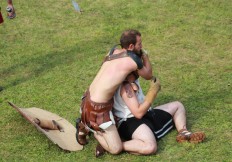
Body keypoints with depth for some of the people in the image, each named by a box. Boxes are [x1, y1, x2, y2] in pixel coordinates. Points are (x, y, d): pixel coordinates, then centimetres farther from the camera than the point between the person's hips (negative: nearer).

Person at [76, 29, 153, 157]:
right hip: (98, 108, -9)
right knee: (116, 149, -6)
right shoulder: (133, 60, -19)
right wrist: (145, 56, 15)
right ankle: (90, 129, 5)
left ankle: (85, 125, 23)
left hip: (88, 98, 9)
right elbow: (148, 76, 1)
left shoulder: (113, 51, 1)